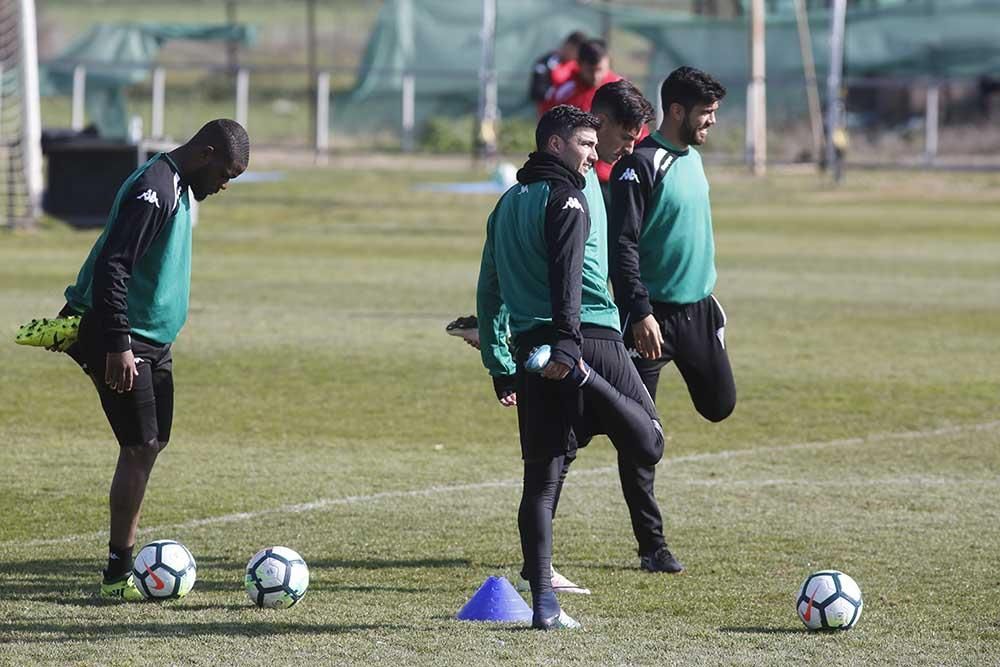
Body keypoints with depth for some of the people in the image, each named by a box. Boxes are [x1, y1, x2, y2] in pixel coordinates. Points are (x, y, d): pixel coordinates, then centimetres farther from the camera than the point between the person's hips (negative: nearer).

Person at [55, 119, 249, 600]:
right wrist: (118, 345, -27)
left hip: (153, 343, 10)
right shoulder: (153, 191, -20)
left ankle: (127, 560, 15)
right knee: (140, 449, -10)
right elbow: (112, 267, -25)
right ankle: (118, 574, -6)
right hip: (124, 343, -10)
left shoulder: (177, 187, 13)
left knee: (149, 447, 10)